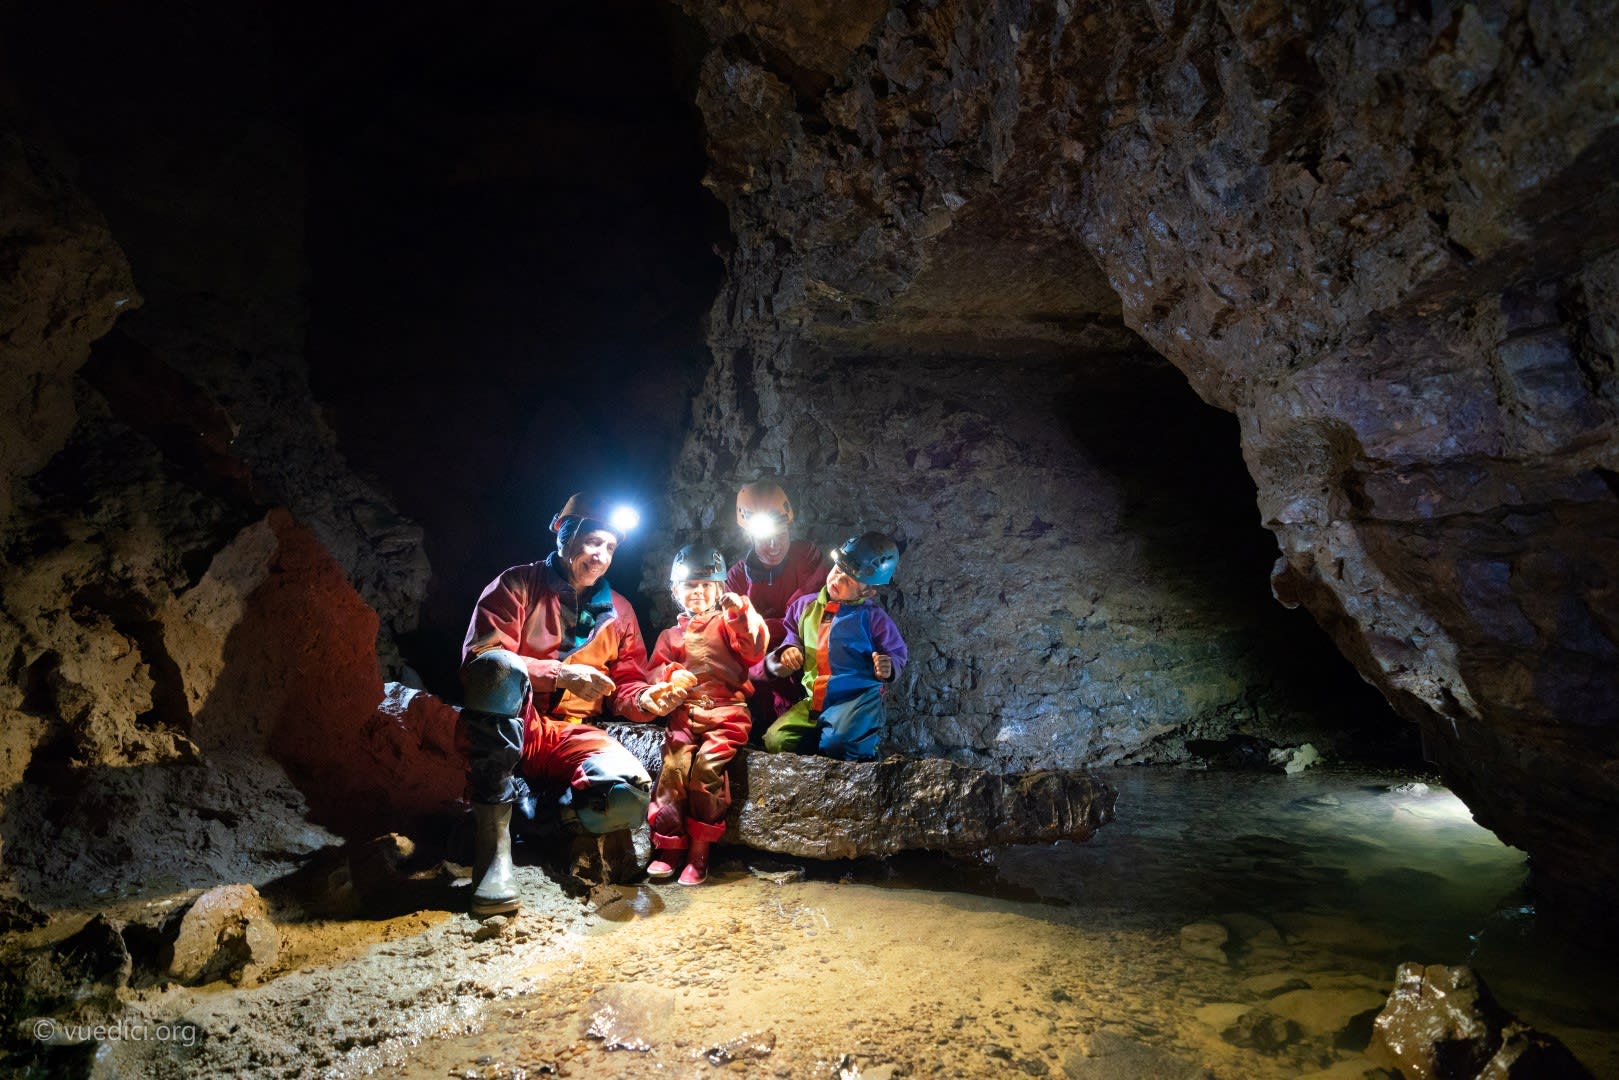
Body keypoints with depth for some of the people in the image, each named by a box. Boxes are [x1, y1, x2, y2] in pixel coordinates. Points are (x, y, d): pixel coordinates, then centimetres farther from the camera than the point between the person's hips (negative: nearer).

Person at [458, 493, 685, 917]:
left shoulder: (618, 612, 15)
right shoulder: (518, 586, 3)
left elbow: (625, 687, 15)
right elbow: (477, 659, -11)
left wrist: (646, 699, -10)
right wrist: (560, 674, -21)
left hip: (570, 736, 2)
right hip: (504, 733, -2)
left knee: (630, 794, -31)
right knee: (499, 666, -38)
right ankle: (493, 840, -32)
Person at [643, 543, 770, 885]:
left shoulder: (728, 622, 15)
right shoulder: (671, 635, 25)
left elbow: (754, 651, -1)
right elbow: (655, 669, 16)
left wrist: (741, 613, -13)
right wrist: (671, 674, -6)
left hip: (726, 711, -3)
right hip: (685, 712, 3)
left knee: (707, 766, -24)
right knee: (674, 766, -22)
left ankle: (699, 853, -12)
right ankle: (667, 849, -11)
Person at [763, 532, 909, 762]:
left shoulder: (872, 617, -2)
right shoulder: (805, 606, 9)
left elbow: (898, 654, 4)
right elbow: (792, 636, 25)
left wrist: (889, 668, -17)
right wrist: (788, 649, 3)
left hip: (858, 698, -5)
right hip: (813, 701, 5)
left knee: (836, 741, -34)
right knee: (776, 740, -14)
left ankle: (862, 750, 2)